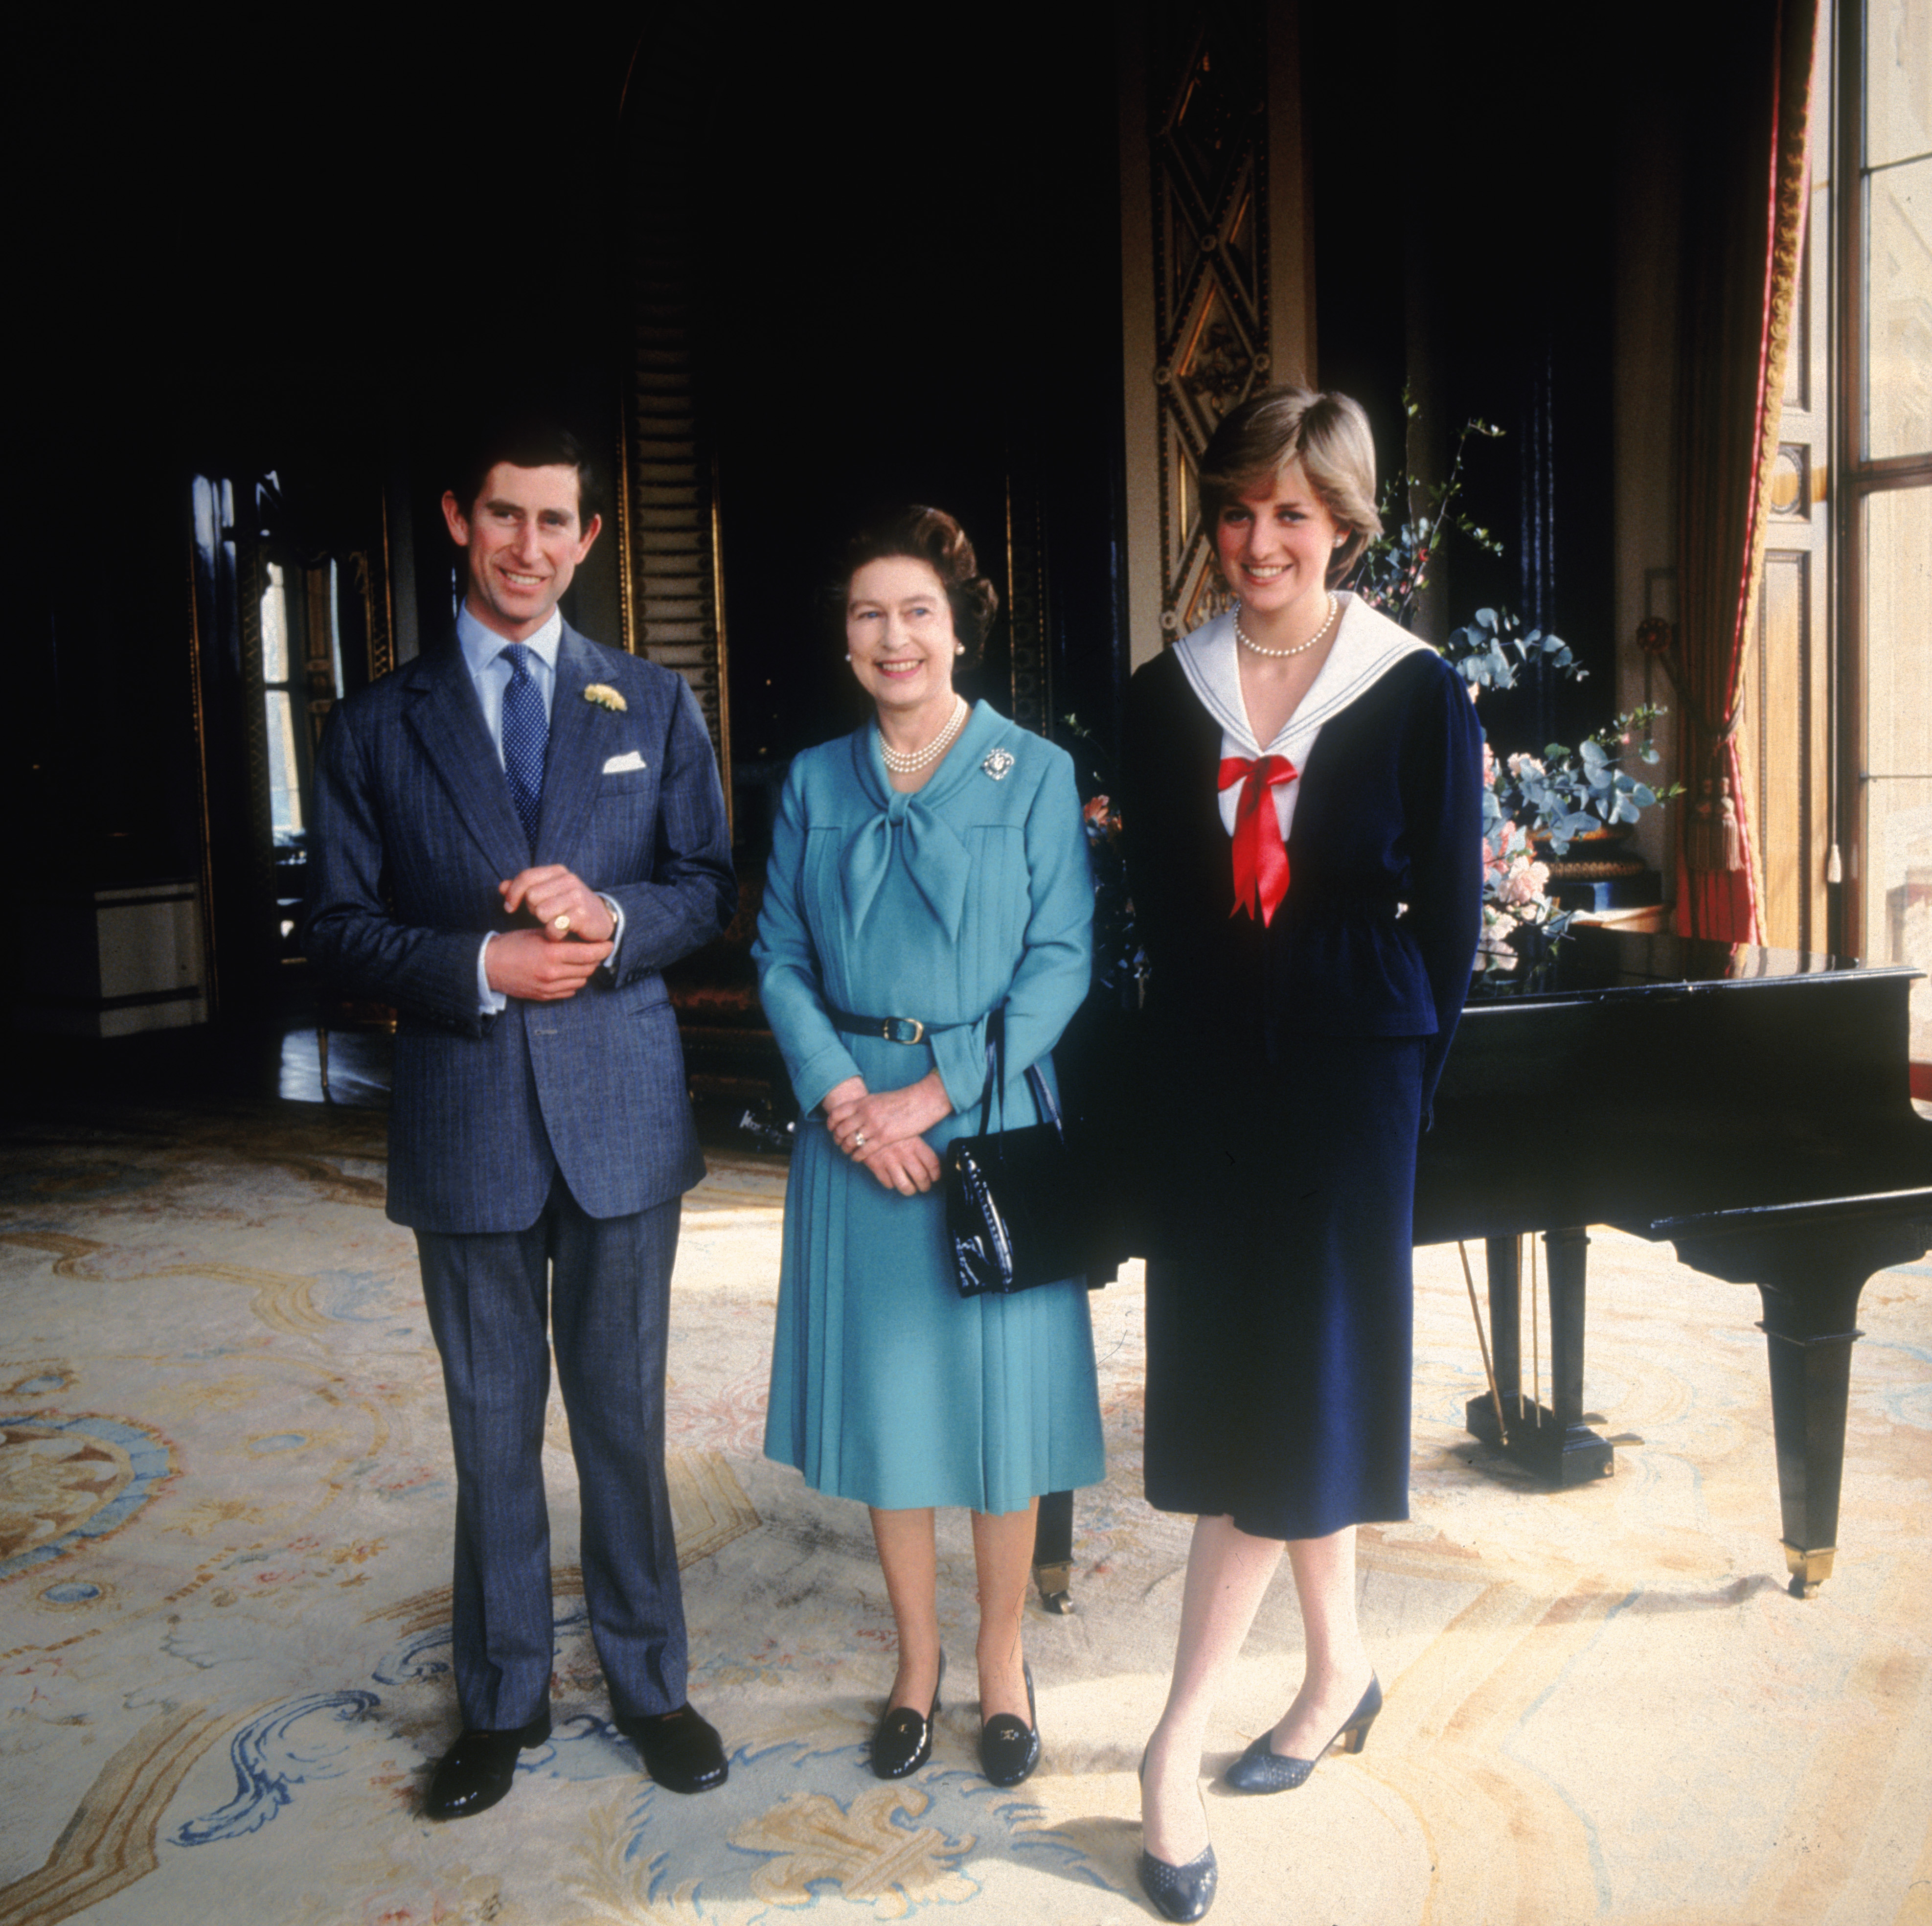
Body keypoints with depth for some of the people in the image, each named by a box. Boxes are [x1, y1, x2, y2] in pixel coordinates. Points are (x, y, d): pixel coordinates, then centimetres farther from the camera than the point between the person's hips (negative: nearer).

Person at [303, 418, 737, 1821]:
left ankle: (648, 1680, 29)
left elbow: (710, 887, 5)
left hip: (622, 1110, 0)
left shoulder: (654, 704, 6)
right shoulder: (381, 724, 4)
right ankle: (503, 1699, 29)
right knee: (493, 1427, 12)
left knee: (625, 1414, 11)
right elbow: (340, 925, 1)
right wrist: (481, 967, -16)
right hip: (464, 1123, 0)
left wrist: (609, 915, -16)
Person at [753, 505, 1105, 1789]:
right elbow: (782, 959, 4)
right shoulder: (816, 783, 7)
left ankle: (1003, 1664, 26)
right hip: (854, 1120, 3)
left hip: (992, 1116, -2)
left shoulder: (1035, 774, -2)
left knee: (998, 1392, 6)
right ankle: (918, 1660, 29)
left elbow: (1060, 963, -7)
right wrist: (846, 1097, -11)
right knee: (882, 1394, 10)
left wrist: (937, 1095, -15)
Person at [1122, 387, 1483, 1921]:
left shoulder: (1420, 694, -5)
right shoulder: (1164, 696, 5)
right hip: (1212, 1073, 4)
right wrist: (1196, 1062, 2)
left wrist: (1398, 1082, -3)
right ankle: (1341, 1672, 30)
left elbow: (1450, 919, -2)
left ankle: (1177, 1743, 10)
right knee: (1245, 1379, 10)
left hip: (1351, 1070, -3)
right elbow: (1160, 907, 7)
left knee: (1293, 1389, -1)